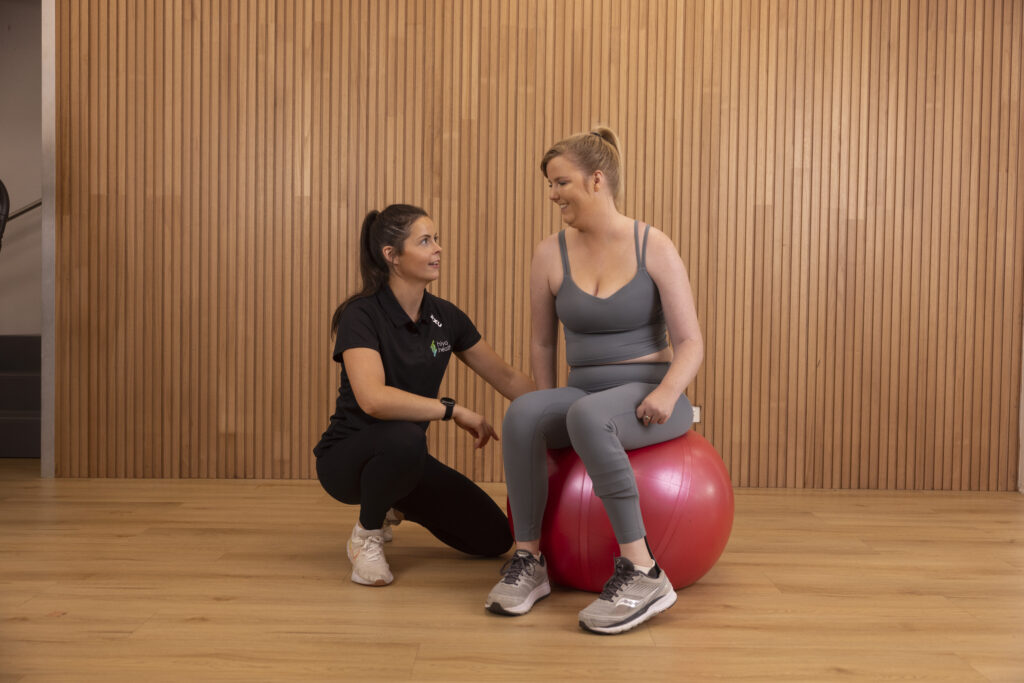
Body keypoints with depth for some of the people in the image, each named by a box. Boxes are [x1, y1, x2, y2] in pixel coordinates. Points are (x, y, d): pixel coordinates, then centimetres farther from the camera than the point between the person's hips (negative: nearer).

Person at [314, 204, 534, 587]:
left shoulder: (445, 317, -3)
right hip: (348, 456, -6)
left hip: (406, 459, 6)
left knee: (493, 538, -2)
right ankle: (366, 536, -10)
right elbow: (373, 398, -39)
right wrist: (453, 410, -31)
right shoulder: (361, 315, -22)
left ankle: (392, 505, 21)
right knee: (404, 437, -40)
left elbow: (507, 378, 5)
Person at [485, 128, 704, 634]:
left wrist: (668, 390, -26)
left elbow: (690, 342, -8)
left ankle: (643, 574, -31)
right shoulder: (551, 254, 3)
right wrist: (550, 414, 11)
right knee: (522, 412, -30)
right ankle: (528, 559, -18)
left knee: (587, 415, -38)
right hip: (585, 395, 3)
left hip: (647, 396, -3)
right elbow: (543, 342, 13)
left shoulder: (654, 247, -6)